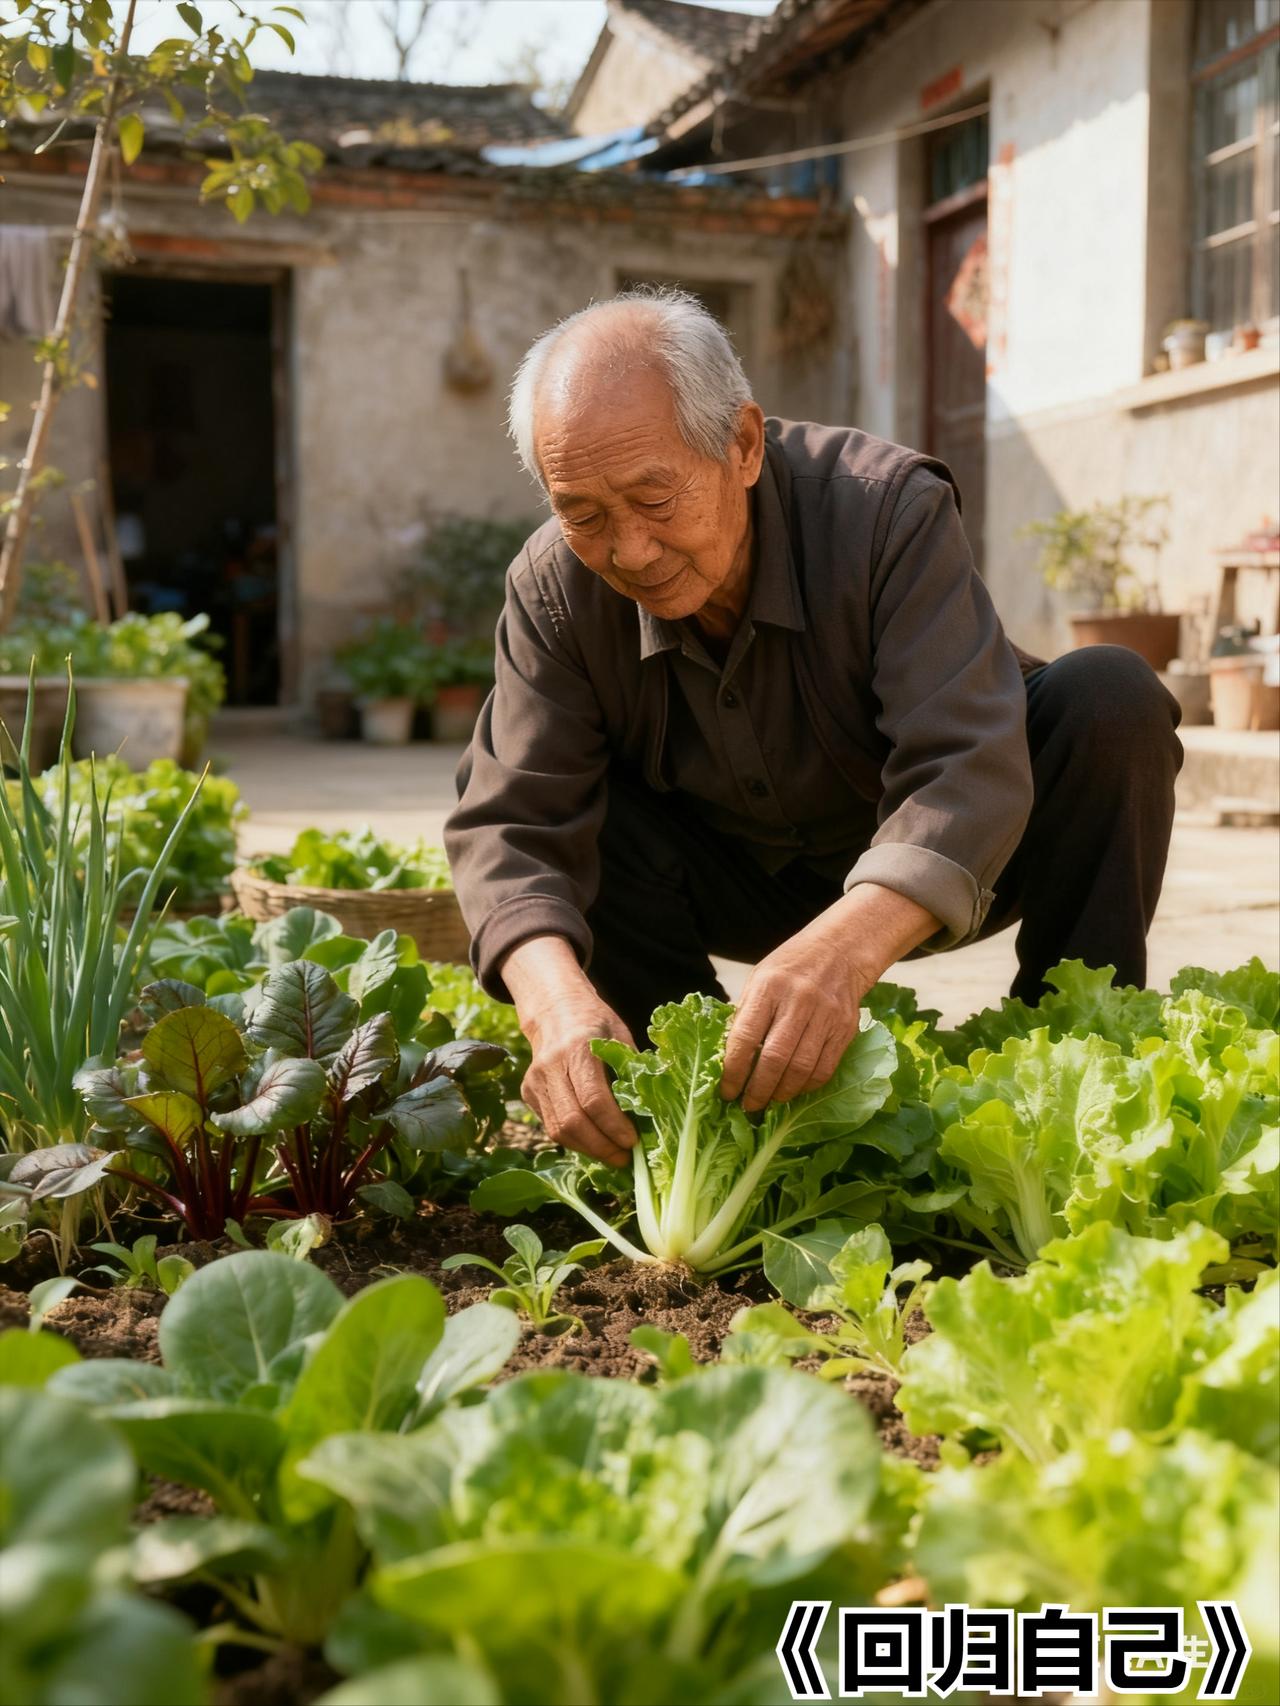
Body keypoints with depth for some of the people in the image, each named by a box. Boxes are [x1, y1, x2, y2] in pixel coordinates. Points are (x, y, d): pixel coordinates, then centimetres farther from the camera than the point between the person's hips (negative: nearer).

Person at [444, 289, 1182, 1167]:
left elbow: (966, 769, -40)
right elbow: (510, 823, -25)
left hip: (932, 883, -2)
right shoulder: (554, 589, -19)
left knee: (1112, 699, -28)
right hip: (740, 884, 2)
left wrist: (846, 946, -59)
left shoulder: (888, 508, -29)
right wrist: (556, 997, -47)